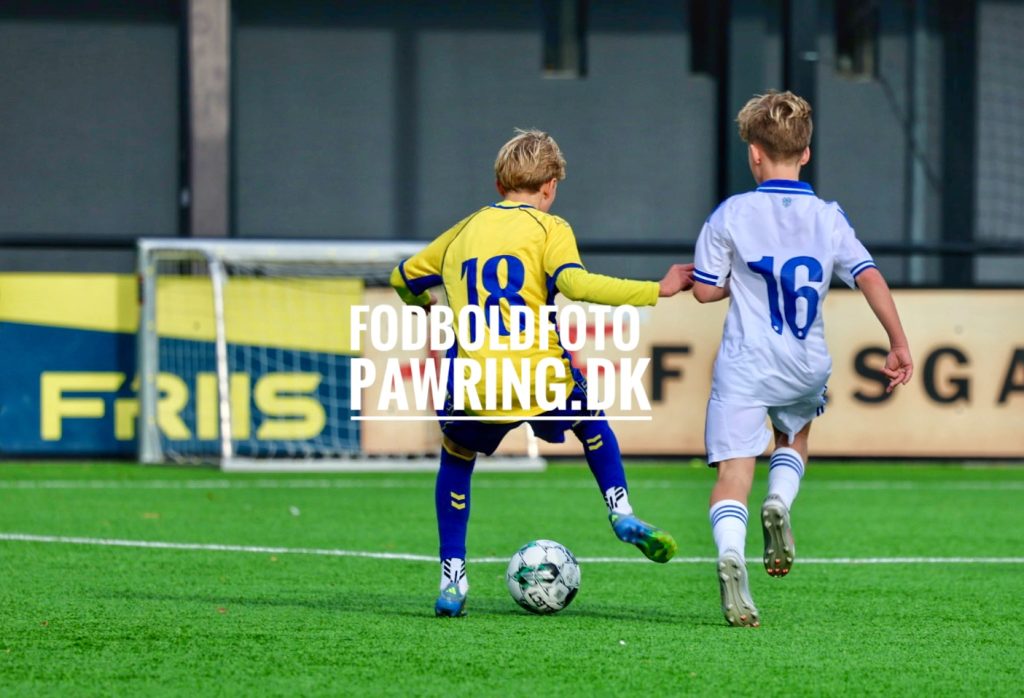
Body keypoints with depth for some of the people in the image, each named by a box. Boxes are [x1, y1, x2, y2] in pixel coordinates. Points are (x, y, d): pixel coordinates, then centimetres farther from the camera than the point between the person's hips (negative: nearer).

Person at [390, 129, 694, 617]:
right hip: (542, 382, -2)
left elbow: (405, 278, 30)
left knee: (455, 462, 27)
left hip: (475, 391, 2)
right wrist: (656, 290, -9)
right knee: (590, 422, 31)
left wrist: (422, 306, 53)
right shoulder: (548, 228, 7)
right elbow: (575, 283, -11)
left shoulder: (463, 232, 20)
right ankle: (622, 514, 15)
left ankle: (452, 582, 17)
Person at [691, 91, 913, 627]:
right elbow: (870, 278, -6)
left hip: (745, 364, -3)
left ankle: (730, 551, -33)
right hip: (805, 368, 3)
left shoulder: (731, 215, -4)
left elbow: (704, 290, 0)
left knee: (734, 468, -6)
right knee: (794, 436, 31)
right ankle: (780, 502, 2)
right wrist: (899, 344, -2)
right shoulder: (829, 218, 2)